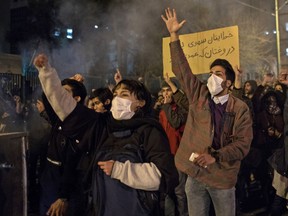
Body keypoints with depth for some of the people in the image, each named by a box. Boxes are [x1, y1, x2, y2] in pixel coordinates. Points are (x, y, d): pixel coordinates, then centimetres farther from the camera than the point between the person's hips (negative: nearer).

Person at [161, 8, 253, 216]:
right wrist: (174, 35, -4)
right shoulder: (199, 95, 3)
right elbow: (181, 69, 0)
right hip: (195, 174, 2)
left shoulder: (241, 109, -4)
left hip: (223, 176, -2)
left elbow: (243, 144, -9)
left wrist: (215, 157, -22)